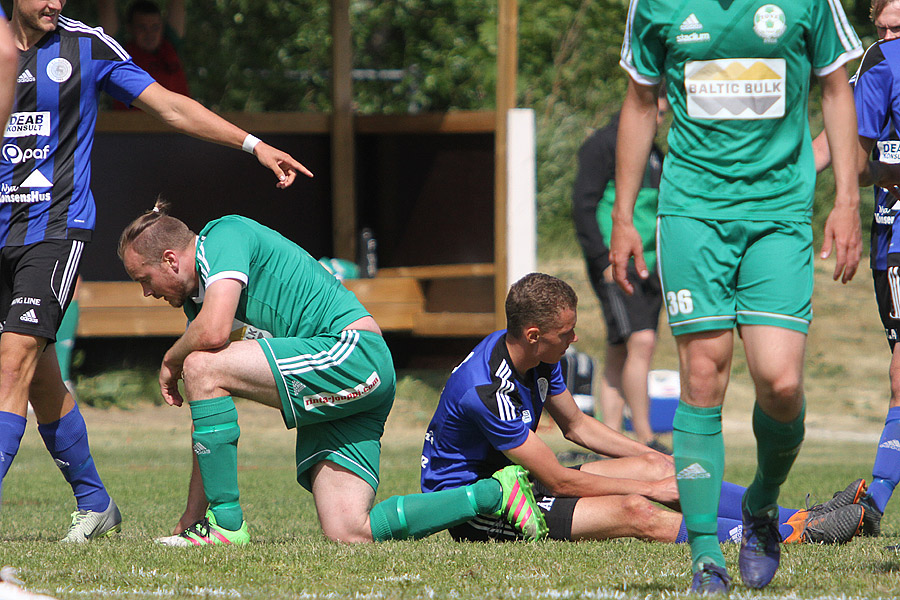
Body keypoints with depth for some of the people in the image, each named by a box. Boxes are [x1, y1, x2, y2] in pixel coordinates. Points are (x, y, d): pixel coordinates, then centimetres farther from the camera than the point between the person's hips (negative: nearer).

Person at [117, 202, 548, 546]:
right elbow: (207, 420, 21)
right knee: (349, 534, -4)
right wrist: (190, 518, 17)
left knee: (202, 367, -18)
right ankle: (494, 493, 11)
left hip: (351, 351, -10)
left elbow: (213, 333, -24)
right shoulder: (196, 297, 21)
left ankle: (227, 522, -14)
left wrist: (171, 362, -2)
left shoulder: (224, 235, -6)